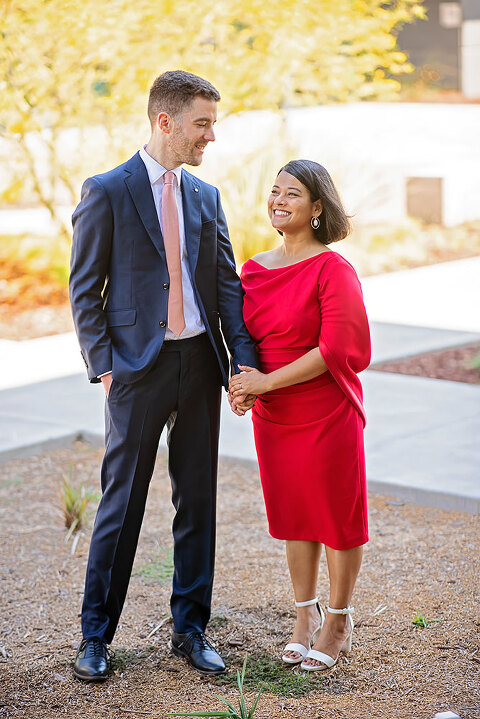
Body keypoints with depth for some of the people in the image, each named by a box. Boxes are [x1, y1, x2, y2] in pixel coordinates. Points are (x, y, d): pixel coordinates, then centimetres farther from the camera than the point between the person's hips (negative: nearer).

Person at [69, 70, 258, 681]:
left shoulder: (206, 196, 12)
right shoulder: (106, 192, -4)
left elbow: (227, 282, 10)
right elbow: (84, 291, -4)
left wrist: (244, 357, -2)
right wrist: (103, 367, -11)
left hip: (200, 361, 5)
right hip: (138, 366, -5)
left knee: (197, 503, 10)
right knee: (121, 504, 2)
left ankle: (190, 629, 22)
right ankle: (96, 635, 14)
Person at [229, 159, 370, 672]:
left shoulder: (333, 269, -13)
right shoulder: (254, 269, 6)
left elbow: (338, 348, -20)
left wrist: (267, 381, -19)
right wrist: (240, 379, -5)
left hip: (327, 413, -6)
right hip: (273, 417, 6)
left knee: (337, 515, 7)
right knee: (293, 514, 15)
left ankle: (338, 620, 23)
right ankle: (305, 616, 29)